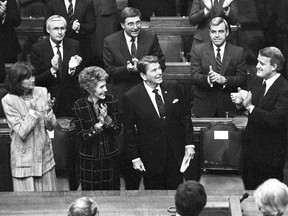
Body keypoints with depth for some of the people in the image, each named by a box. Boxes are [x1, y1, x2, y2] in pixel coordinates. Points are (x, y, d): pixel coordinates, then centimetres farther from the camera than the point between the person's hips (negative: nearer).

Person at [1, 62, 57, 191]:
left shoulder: (42, 92, -1)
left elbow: (51, 127, 1)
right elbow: (22, 133, -16)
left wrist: (48, 111, -17)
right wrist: (33, 111, -21)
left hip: (44, 155, 4)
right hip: (24, 158, -4)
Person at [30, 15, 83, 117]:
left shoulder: (74, 45, 1)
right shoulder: (37, 48, -7)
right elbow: (35, 80, -8)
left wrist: (73, 68, -18)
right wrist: (52, 70, -24)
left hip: (72, 99, 2)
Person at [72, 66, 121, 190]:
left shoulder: (111, 101, -2)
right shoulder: (79, 106, -9)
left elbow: (118, 130, -2)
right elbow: (81, 137, -12)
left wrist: (107, 119, -19)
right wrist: (99, 124, -23)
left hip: (110, 156, 2)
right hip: (89, 159, -2)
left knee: (112, 189, 8)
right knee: (91, 191, 7)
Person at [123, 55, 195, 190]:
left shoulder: (173, 88, -3)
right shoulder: (131, 97, -11)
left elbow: (185, 117, 5)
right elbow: (129, 130, -5)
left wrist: (189, 144, 1)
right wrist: (134, 158, -6)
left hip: (176, 154, 2)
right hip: (150, 158, -2)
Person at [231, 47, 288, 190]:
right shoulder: (257, 80, 1)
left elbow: (275, 119, -31)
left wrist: (250, 107, -34)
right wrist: (240, 102, -12)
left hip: (270, 154, -7)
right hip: (252, 146, 7)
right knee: (249, 185, 22)